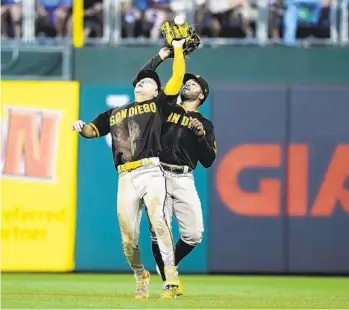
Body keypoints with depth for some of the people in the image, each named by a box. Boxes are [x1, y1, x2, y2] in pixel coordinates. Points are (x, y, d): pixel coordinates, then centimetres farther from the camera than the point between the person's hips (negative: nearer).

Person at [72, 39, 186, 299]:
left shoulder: (157, 104, 15)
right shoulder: (114, 114, 26)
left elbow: (178, 78, 9)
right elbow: (92, 131, 23)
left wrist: (178, 49, 12)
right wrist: (81, 128, 1)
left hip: (151, 172, -4)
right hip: (126, 178, 4)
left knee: (158, 220, -25)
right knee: (128, 236, -1)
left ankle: (171, 279, -26)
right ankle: (141, 277, 23)